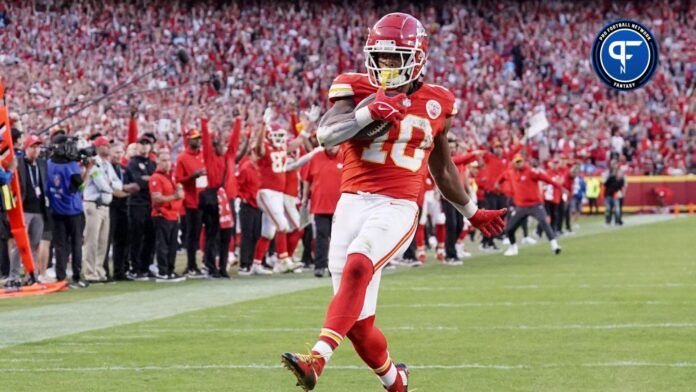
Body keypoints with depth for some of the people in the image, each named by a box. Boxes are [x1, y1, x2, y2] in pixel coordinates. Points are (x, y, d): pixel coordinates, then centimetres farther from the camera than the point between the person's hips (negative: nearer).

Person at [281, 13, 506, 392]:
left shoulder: (434, 104, 10)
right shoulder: (358, 90, 4)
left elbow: (442, 170, 26)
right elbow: (326, 135, -14)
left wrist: (472, 213, 36)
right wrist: (367, 112, -28)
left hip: (398, 208, -1)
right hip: (352, 204, 2)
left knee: (357, 267, -33)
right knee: (359, 324, 3)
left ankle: (317, 359, -45)